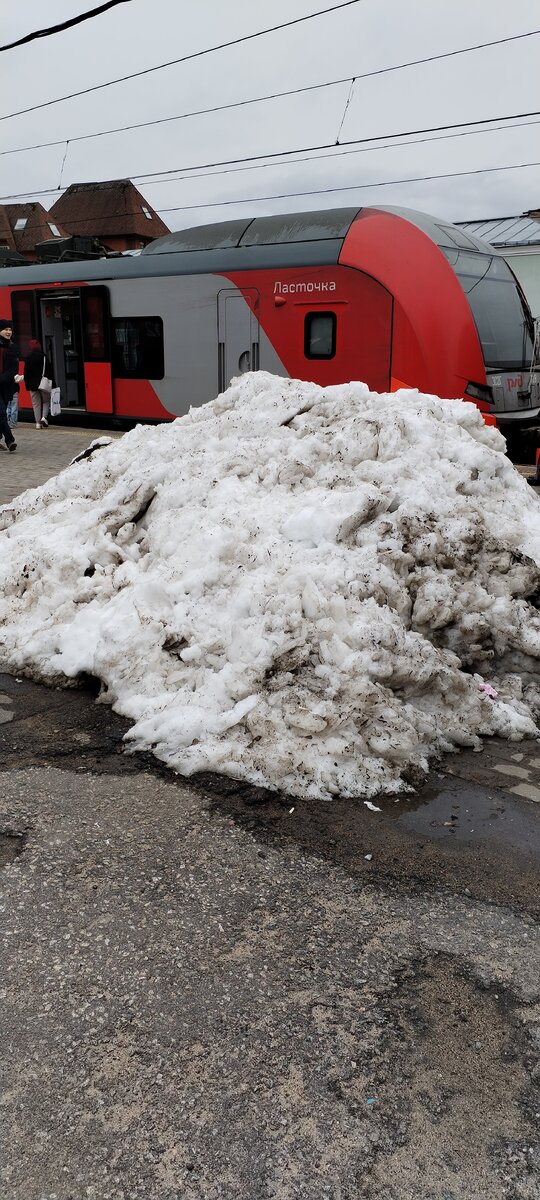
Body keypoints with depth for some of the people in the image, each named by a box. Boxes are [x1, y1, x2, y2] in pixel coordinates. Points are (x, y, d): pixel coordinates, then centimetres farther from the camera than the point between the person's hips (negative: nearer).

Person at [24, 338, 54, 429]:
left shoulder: (27, 359, -1)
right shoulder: (44, 357, -5)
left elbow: (26, 374, 1)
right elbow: (50, 371, -5)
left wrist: (27, 385, 7)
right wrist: (52, 383, 0)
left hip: (33, 385, 1)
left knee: (36, 404, 6)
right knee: (46, 401, 13)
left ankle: (38, 422, 3)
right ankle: (44, 417, -9)